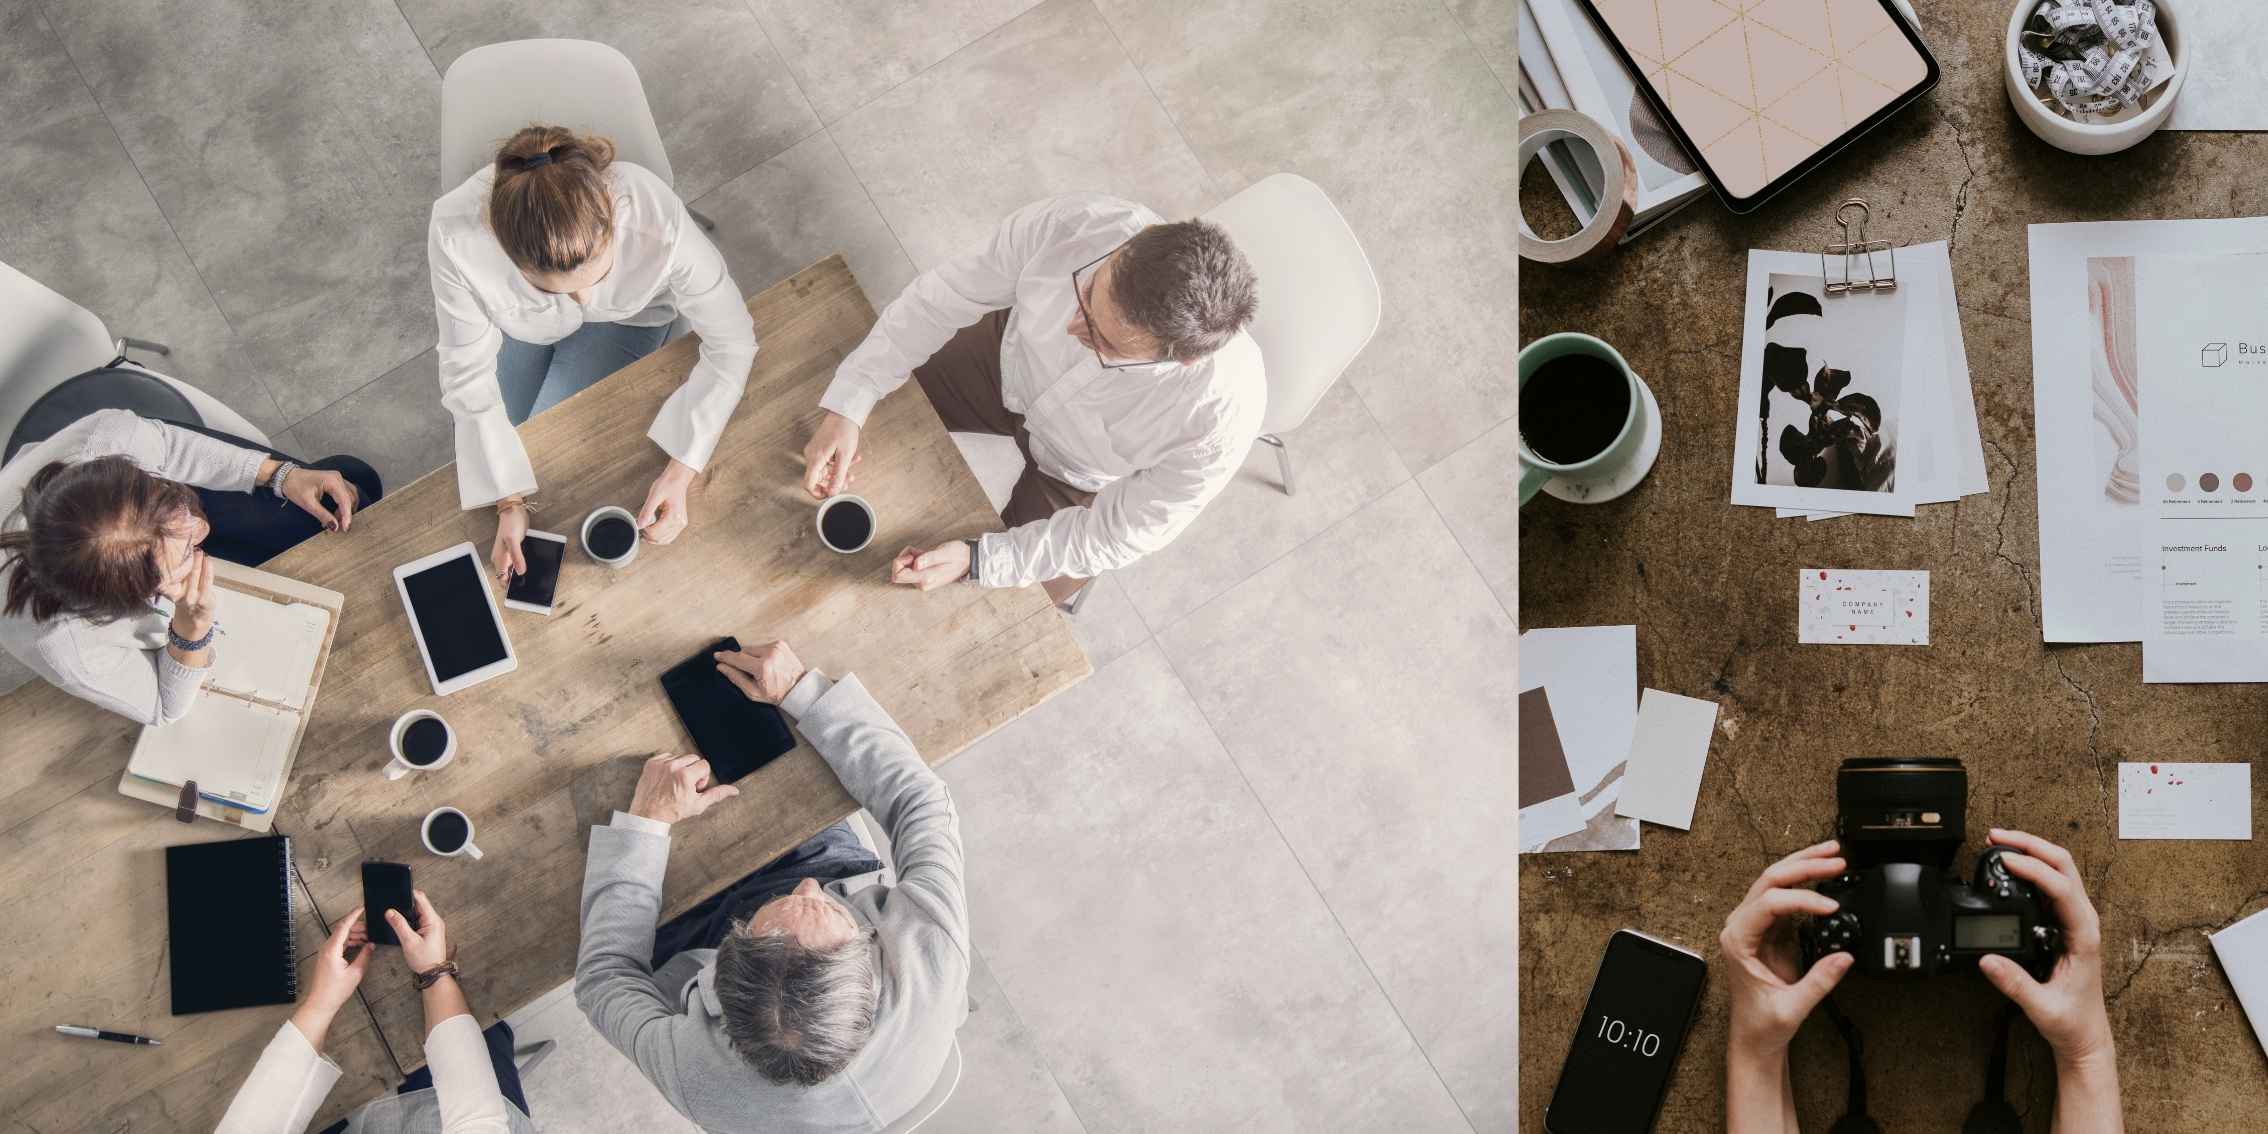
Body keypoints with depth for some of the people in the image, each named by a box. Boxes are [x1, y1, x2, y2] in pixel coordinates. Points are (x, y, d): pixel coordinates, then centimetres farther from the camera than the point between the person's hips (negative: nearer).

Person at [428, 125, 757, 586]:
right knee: (484, 458, 10)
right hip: (515, 320, 1)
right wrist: (509, 502, -25)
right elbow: (469, 372, -25)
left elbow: (732, 343, -28)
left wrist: (679, 475, -33)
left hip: (621, 321, -1)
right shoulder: (455, 233, -42)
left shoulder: (657, 221, -45)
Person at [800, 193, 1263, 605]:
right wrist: (847, 407, -29)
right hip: (1013, 363, 3)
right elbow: (945, 295, -21)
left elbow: (1114, 535, -26)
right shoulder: (1072, 224, -39)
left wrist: (977, 560, -34)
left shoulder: (1221, 417, -42)